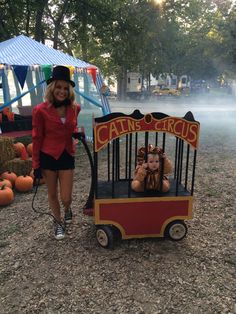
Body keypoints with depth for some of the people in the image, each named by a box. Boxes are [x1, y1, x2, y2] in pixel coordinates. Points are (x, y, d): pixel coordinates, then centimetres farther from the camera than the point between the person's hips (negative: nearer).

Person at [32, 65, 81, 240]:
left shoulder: (74, 108, -3)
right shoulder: (41, 110, -14)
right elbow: (37, 138, -7)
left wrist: (77, 133, -6)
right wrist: (36, 164, -5)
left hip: (67, 157, 2)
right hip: (48, 157, -2)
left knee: (66, 198, 5)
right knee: (52, 194, 15)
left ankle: (67, 210, 42)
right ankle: (59, 222, 40)